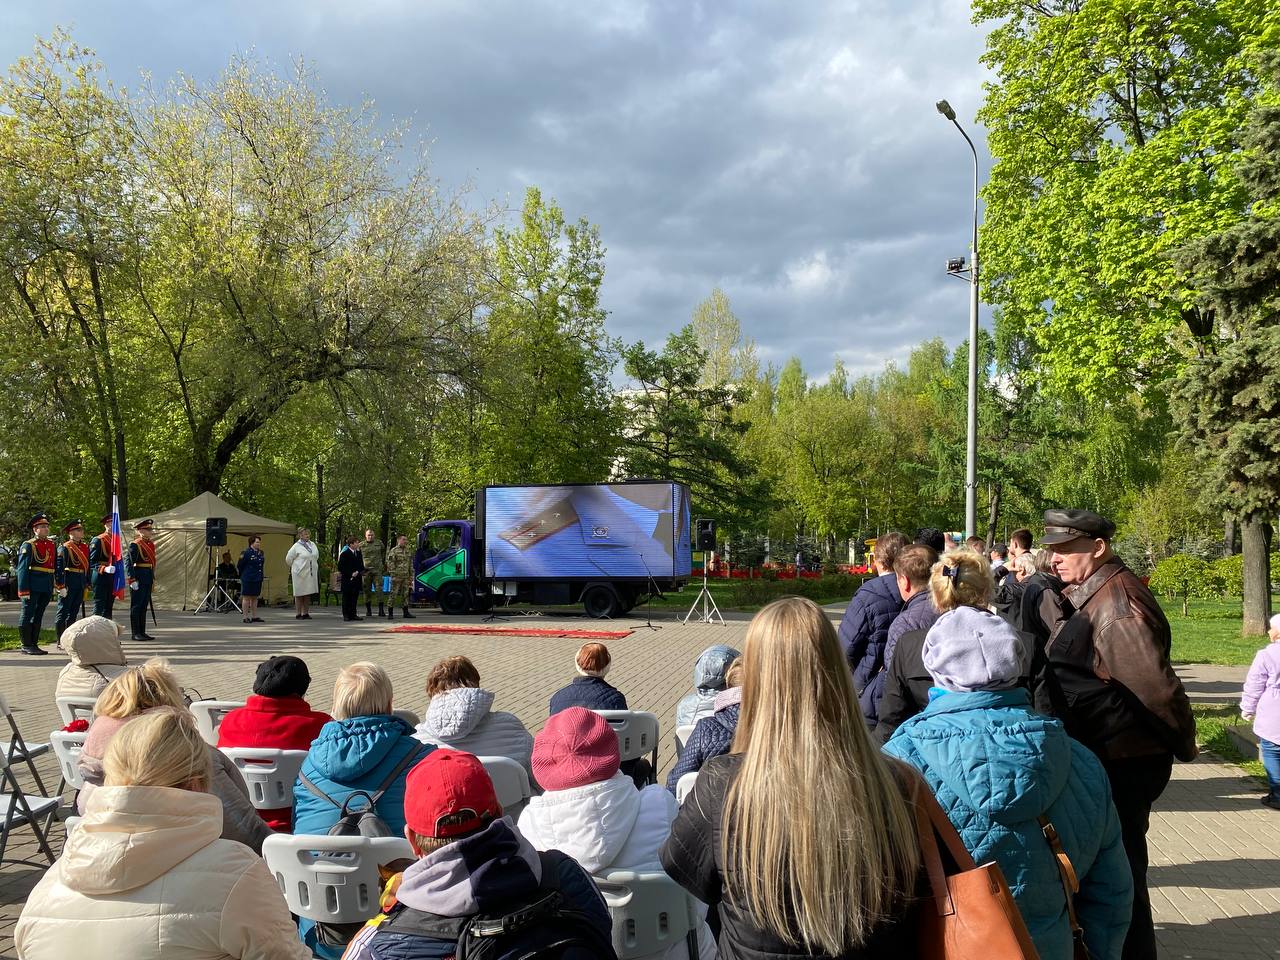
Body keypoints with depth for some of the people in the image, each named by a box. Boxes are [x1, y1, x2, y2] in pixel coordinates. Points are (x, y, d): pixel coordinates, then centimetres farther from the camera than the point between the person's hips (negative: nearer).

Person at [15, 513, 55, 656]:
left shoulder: (52, 545, 13)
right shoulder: (28, 546, -6)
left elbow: (56, 566, 16)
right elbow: (22, 569, -10)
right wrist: (24, 590, -15)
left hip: (47, 587, 7)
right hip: (32, 587, -6)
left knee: (38, 616, 12)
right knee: (27, 614, 1)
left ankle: (34, 644, 19)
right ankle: (26, 645, 6)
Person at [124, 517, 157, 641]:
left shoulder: (151, 544, 14)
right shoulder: (135, 545, -11)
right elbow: (128, 562, -16)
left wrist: (153, 577, 19)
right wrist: (132, 580, -21)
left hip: (148, 579, 8)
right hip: (138, 578, -8)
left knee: (144, 606, 12)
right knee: (136, 606, -1)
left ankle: (142, 632, 17)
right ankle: (136, 633, 3)